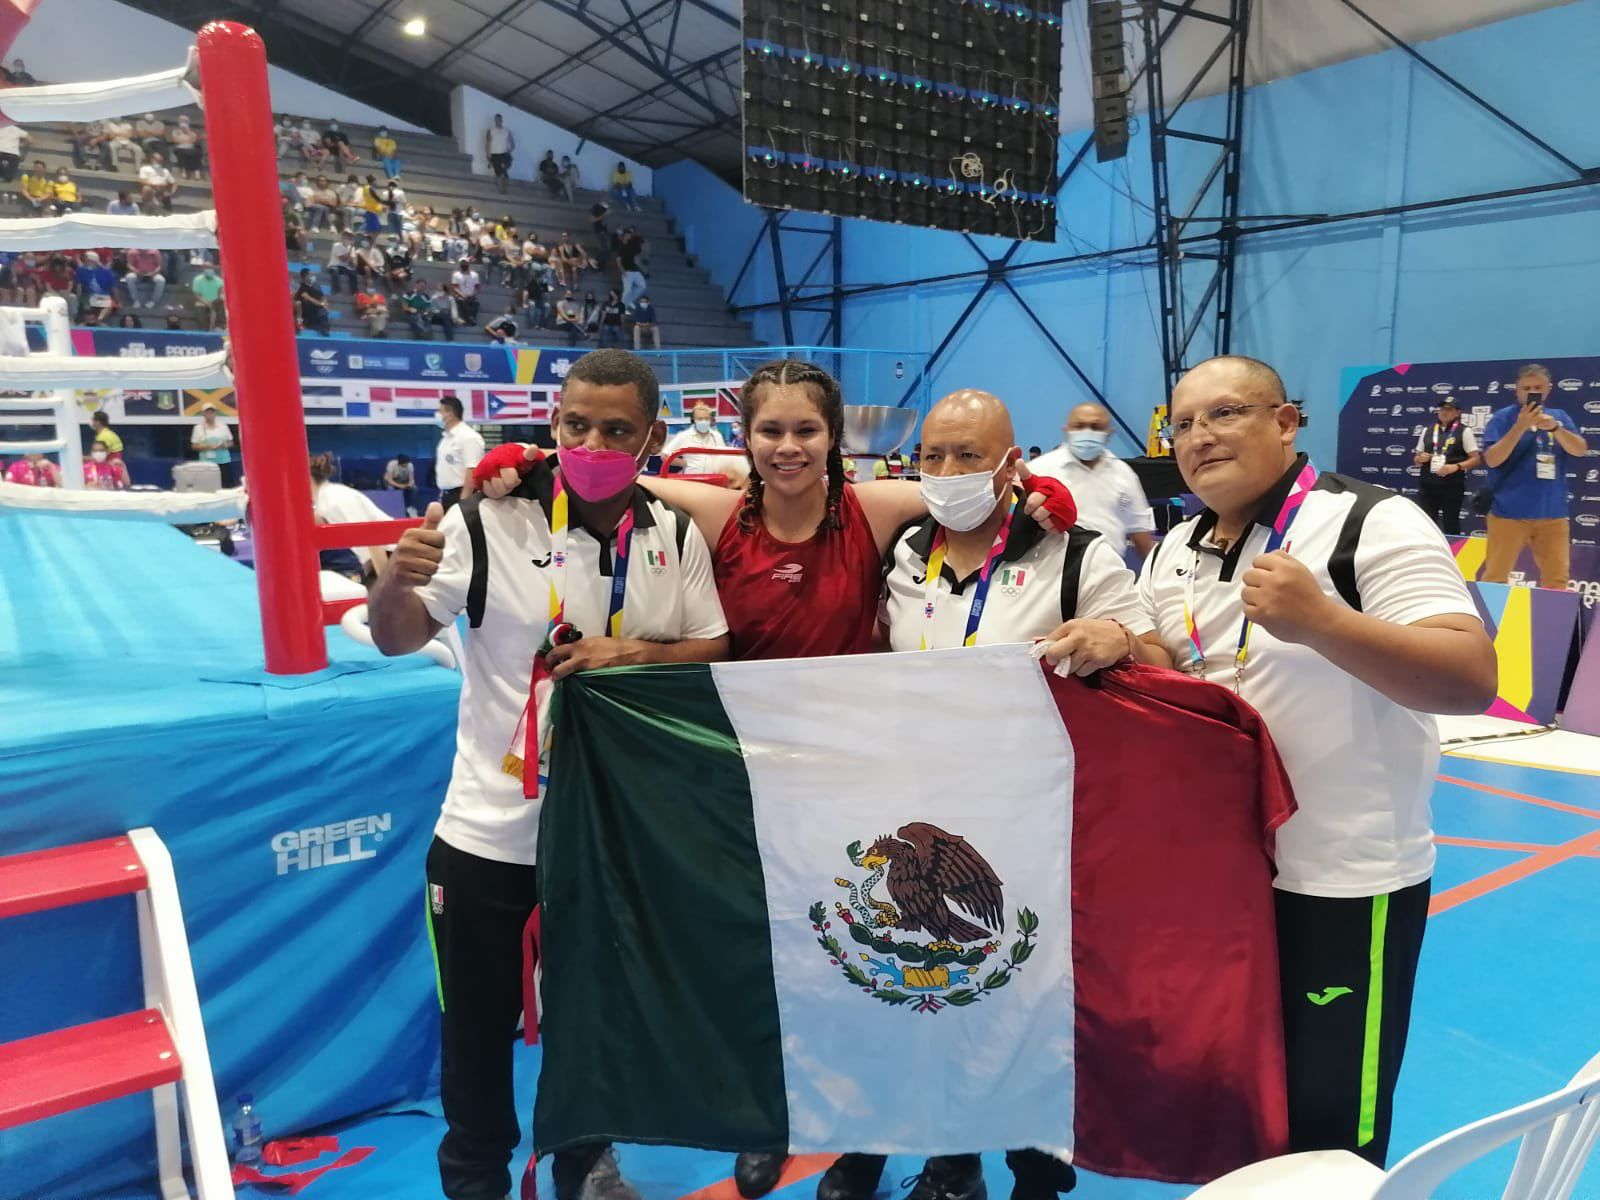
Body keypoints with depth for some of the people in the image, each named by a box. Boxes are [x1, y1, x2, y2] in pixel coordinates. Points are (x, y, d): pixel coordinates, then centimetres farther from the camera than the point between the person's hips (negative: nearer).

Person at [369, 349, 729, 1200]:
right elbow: (397, 640, -8)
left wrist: (631, 652, -16)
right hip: (491, 829, -3)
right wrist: (397, 581, -30)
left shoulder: (676, 537, -2)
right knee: (477, 1024, 14)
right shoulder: (489, 519, -13)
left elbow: (712, 652, 2)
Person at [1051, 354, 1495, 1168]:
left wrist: (1320, 621, -35)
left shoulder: (1369, 523, -14)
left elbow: (1472, 680, -22)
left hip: (1342, 882, -6)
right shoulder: (1174, 550, 7)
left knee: (1326, 1128, 9)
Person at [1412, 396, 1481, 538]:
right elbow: (1417, 458, 18)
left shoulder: (1464, 431, -1)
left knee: (1450, 524, 3)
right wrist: (1420, 459, -6)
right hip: (1427, 485, 4)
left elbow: (1476, 459, -4)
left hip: (1452, 486, -4)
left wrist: (1455, 467, -18)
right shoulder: (1427, 430, 12)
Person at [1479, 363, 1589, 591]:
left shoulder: (1559, 417, 11)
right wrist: (1520, 426, -20)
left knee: (1557, 579, 8)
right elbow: (1492, 459, -11)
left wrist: (1554, 427, -17)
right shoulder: (1503, 418, -2)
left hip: (1552, 514, 4)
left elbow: (1580, 450, 0)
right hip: (1509, 512, -4)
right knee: (1495, 577, -3)